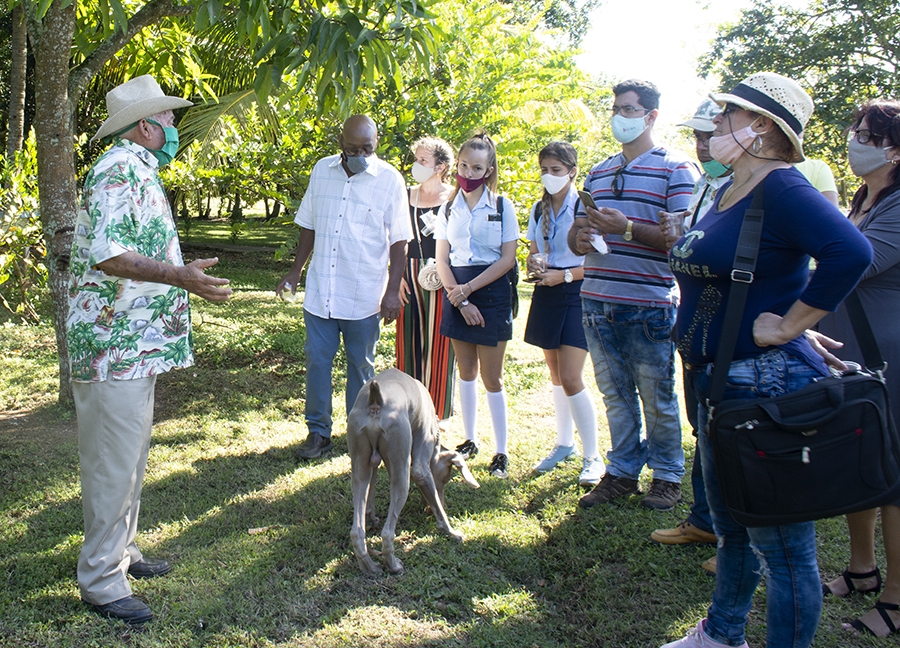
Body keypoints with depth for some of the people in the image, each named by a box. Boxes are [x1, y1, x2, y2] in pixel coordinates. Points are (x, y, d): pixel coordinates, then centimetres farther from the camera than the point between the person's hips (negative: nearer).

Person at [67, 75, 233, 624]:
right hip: (115, 345, -11)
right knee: (113, 462, -4)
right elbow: (105, 253, -28)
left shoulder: (140, 170, 17)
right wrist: (177, 276, -37)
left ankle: (121, 550, 31)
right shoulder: (119, 170, -16)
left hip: (137, 343, 11)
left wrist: (183, 277, 39)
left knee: (131, 455, 18)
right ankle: (101, 581, 5)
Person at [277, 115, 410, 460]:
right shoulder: (322, 170, 4)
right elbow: (309, 226, 13)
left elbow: (399, 240, -6)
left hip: (364, 295, -3)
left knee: (360, 366, 10)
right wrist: (295, 270, 12)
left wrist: (393, 290, -10)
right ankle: (318, 431, 19)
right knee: (316, 361, 6)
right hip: (320, 290, 3)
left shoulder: (389, 180, -7)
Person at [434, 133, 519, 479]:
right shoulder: (448, 209, 6)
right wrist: (460, 299, -9)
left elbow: (507, 259, -8)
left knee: (491, 375, -2)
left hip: (491, 292, -3)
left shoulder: (502, 206, -3)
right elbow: (441, 259, 3)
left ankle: (502, 452, 6)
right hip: (456, 294, 4)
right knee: (466, 371, 11)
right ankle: (470, 440, 23)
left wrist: (469, 288, -15)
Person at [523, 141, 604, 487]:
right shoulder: (539, 209, 10)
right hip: (546, 295, 6)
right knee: (556, 376, 13)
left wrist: (565, 275, -20)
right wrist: (534, 264, -4)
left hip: (576, 293, -6)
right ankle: (565, 443, 28)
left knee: (570, 379, -12)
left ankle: (593, 458, -1)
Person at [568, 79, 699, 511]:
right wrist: (581, 236, -4)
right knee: (615, 395, 12)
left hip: (648, 307, -5)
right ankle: (622, 471, 22)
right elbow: (576, 236, 21)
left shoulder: (675, 169, -1)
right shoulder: (598, 173, 18)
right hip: (597, 302, 6)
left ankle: (667, 475, 17)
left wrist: (626, 228, -20)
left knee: (657, 398, 3)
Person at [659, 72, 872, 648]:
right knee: (732, 528, 25)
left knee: (782, 546, 2)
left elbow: (851, 252, -33)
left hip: (769, 388, -10)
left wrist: (788, 325, -25)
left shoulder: (782, 189, -17)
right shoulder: (729, 193, 12)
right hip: (720, 385, 10)